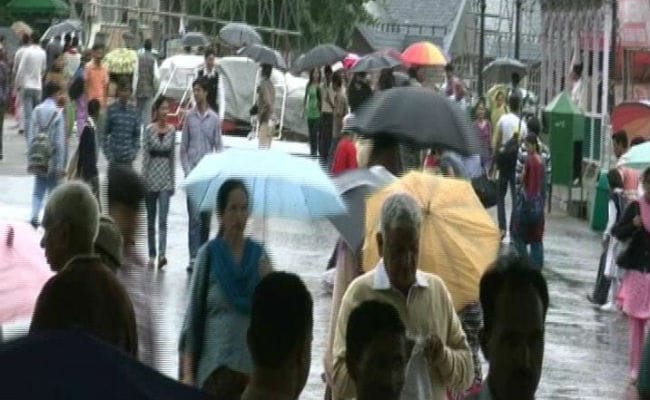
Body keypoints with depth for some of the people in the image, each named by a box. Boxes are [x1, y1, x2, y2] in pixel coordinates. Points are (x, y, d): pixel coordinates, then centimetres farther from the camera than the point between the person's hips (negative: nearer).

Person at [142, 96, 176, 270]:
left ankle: (162, 254, -19)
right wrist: (144, 180, -6)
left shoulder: (172, 130, 3)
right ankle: (152, 254, 21)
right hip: (152, 177, -1)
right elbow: (145, 156, -3)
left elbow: (173, 156, 9)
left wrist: (173, 180, 8)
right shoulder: (150, 130, -4)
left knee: (163, 219, -10)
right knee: (151, 219, 10)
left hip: (166, 179, 1)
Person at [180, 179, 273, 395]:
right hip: (216, 367, -3)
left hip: (253, 367, 3)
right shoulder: (209, 254, 0)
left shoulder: (258, 255, 7)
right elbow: (193, 317, 2)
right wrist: (187, 373, -4)